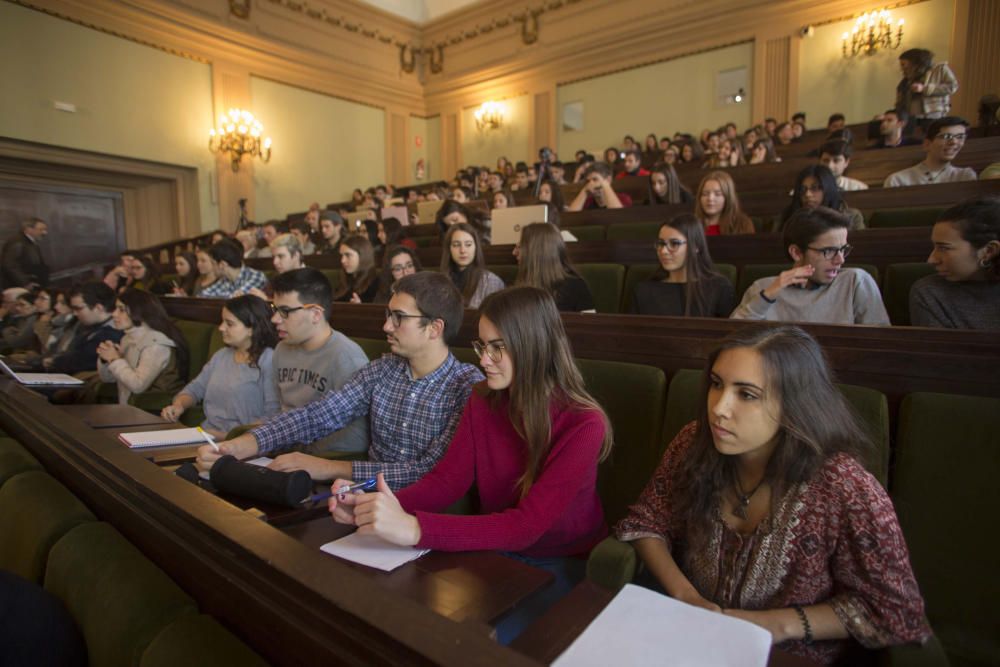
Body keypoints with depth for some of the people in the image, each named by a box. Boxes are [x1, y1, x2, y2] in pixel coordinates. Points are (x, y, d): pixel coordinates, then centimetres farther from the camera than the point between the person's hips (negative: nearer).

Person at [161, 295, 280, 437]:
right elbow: (195, 388, 25)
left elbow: (273, 414, -16)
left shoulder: (269, 360, -10)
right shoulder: (221, 355, 17)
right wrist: (179, 405, 5)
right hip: (207, 436, 8)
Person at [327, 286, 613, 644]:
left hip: (563, 564, -4)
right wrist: (378, 508, -26)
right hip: (497, 551, 5)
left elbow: (527, 524, -31)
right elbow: (448, 478, -7)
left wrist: (414, 528, -41)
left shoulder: (583, 424, -24)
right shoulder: (483, 399, -5)